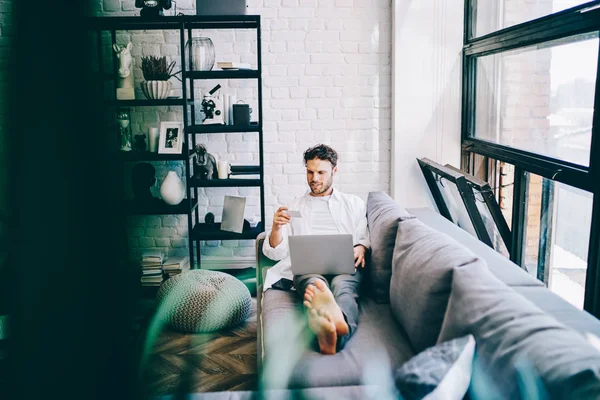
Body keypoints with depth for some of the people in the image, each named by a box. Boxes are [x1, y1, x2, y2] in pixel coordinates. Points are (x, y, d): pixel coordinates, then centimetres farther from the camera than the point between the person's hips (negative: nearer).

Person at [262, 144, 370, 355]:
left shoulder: (354, 204, 26)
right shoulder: (294, 207, 26)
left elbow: (364, 237, 19)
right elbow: (276, 253, 17)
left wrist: (361, 248, -6)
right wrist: (276, 227, -4)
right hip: (307, 265, 0)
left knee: (342, 286, -38)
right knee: (314, 283, -40)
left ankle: (338, 322, -73)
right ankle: (329, 328, -73)